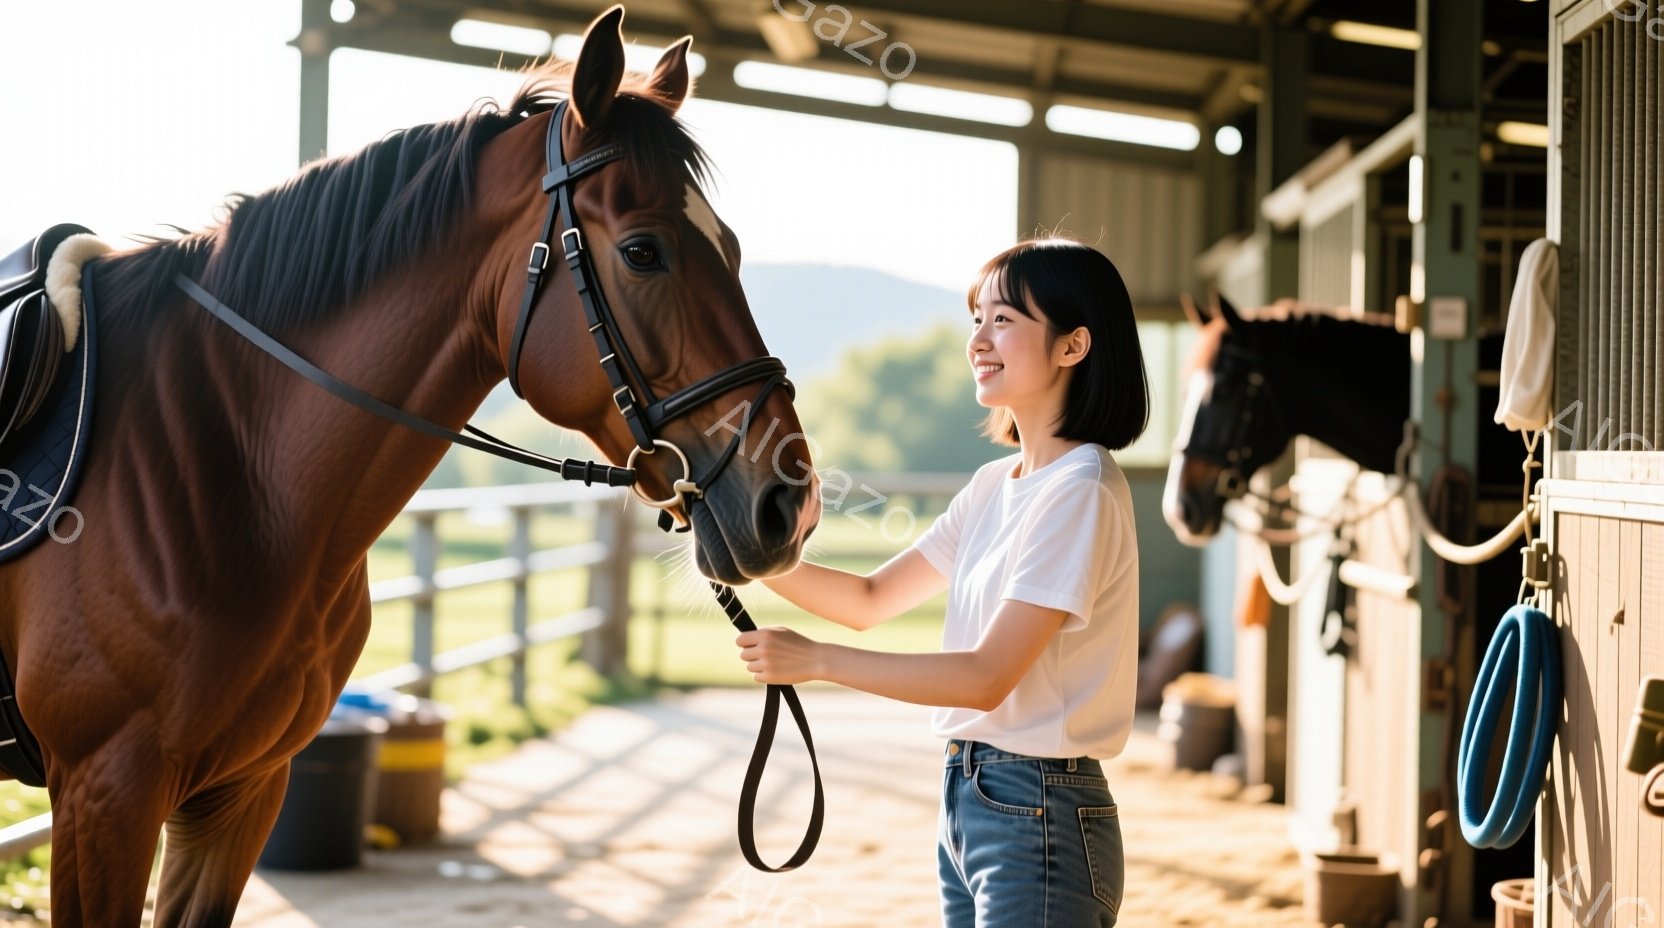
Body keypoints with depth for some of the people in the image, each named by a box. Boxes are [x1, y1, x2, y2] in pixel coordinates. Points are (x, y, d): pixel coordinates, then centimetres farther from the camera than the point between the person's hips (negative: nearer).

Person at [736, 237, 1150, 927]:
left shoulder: (1081, 489, -16)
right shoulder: (995, 485, 11)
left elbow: (988, 675, -21)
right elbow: (870, 600, 15)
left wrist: (815, 659, -18)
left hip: (1036, 817, -8)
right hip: (966, 799, 8)